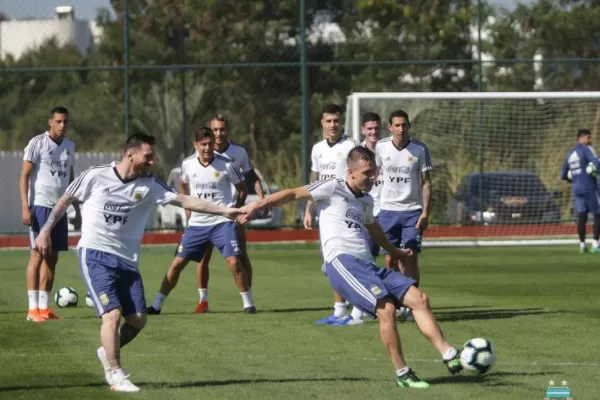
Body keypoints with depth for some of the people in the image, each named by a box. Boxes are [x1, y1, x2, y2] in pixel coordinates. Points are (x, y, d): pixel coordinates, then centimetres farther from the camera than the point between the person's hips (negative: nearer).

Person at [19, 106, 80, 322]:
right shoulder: (37, 144, -6)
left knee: (52, 257, 6)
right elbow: (24, 176, -8)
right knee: (37, 254, -8)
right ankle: (33, 308, -6)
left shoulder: (69, 146, 13)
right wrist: (25, 207, -15)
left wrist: (76, 208, 20)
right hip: (40, 205, -6)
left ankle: (44, 307, 11)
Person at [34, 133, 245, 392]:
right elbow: (65, 201, 6)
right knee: (112, 314, -17)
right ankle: (114, 374, -5)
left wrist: (224, 211, -14)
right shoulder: (95, 176, -6)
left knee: (138, 319, 3)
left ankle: (108, 352, 31)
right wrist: (46, 231, 5)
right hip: (95, 255, -5)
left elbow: (184, 200, -6)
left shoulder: (150, 185, 0)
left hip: (127, 261, 5)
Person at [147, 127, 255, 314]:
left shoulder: (226, 165, -8)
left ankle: (248, 303, -3)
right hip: (196, 224, 3)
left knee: (233, 261, -17)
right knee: (177, 263, 1)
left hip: (222, 222, -3)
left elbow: (242, 189, 6)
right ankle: (157, 305, 9)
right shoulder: (188, 164, 0)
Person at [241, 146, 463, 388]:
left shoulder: (366, 200, 24)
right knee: (386, 308, -25)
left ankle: (449, 356, -8)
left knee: (419, 298, -6)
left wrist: (394, 251, 59)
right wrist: (256, 206, -9)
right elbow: (293, 194, -1)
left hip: (367, 265, 8)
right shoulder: (333, 189, 2)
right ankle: (402, 374, -17)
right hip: (341, 262, -8)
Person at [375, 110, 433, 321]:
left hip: (412, 211, -1)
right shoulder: (381, 147, 0)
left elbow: (426, 182, 0)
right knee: (390, 259, 1)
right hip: (388, 210, 1)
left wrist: (425, 212, -8)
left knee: (411, 258, -7)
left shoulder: (420, 150, -3)